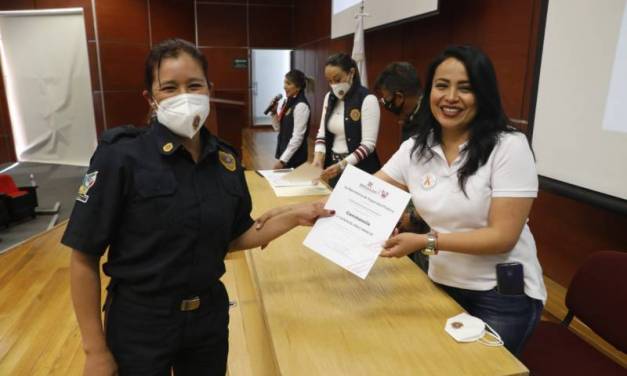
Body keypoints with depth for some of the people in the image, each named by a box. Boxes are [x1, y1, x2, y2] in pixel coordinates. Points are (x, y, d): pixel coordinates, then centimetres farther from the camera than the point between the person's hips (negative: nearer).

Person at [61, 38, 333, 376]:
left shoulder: (225, 159, -3)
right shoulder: (121, 155, -17)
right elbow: (84, 258, -13)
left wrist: (293, 217, -4)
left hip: (210, 315, 4)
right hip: (140, 323, -4)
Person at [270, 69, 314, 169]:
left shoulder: (301, 106, -17)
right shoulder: (288, 102, 8)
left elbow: (297, 137, -20)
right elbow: (278, 128, 16)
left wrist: (282, 160, -20)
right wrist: (274, 112, -1)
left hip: (295, 157, -8)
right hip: (284, 152, 8)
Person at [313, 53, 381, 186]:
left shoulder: (367, 100, -14)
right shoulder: (330, 98, 6)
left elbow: (369, 144, -18)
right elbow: (322, 133, 8)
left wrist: (342, 165, -28)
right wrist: (318, 156, -11)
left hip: (360, 170, -6)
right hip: (334, 166, 6)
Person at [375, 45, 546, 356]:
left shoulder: (509, 146, -18)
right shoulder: (416, 147, -2)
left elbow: (503, 237, -21)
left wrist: (425, 242, -30)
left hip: (503, 296, -4)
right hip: (443, 285, 5)